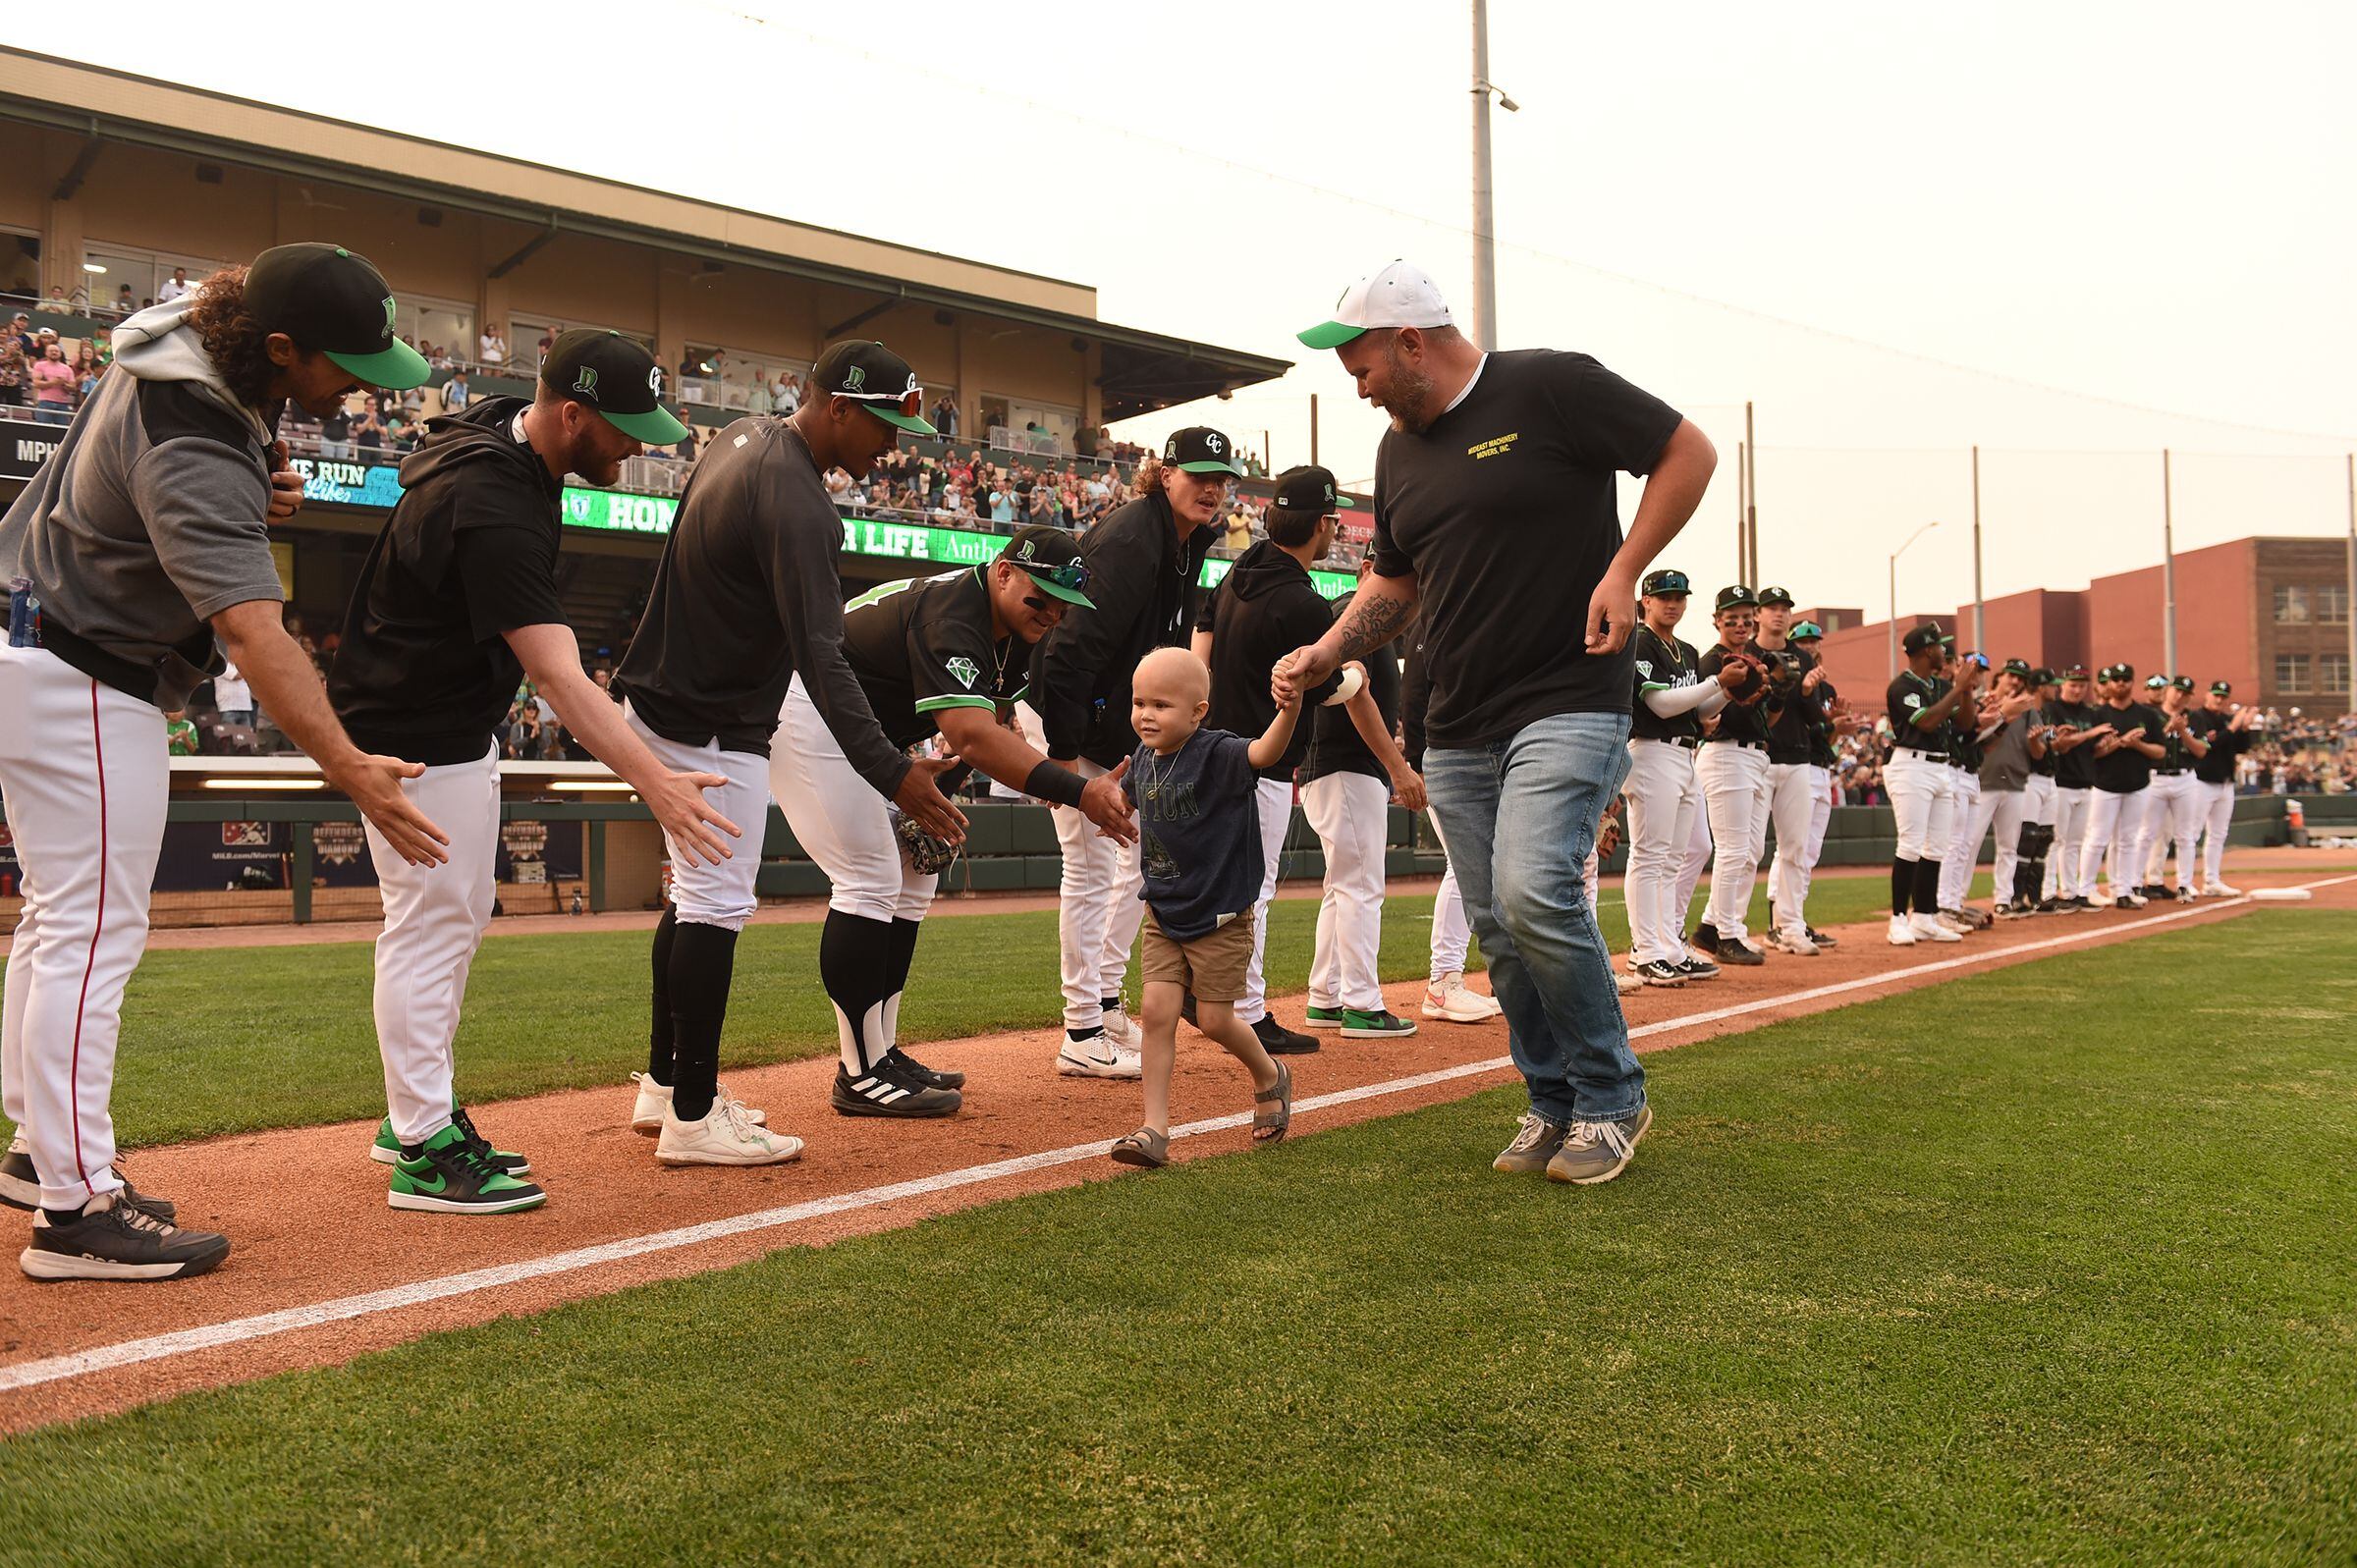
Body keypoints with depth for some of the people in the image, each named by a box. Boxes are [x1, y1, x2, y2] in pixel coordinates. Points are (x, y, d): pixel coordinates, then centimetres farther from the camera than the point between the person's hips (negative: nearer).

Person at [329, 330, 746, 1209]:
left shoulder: (503, 430, -2)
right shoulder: (493, 509, -32)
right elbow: (558, 680, -40)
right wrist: (652, 783, -48)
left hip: (459, 721, 11)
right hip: (415, 733, -11)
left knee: (460, 915, 16)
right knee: (431, 923, -5)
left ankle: (419, 1112, 29)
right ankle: (424, 1152, 5)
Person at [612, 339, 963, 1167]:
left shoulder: (746, 435, 6)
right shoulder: (793, 503, -26)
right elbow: (820, 659, -34)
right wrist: (892, 772, -39)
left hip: (664, 697, 11)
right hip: (713, 724, -11)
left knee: (697, 894, 16)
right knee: (717, 905, -6)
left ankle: (666, 1085, 25)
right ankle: (692, 1116, 0)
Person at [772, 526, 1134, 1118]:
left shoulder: (1013, 636, 2)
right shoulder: (952, 614, -30)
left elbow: (994, 724, 5)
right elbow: (972, 736, -43)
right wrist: (1078, 791, -49)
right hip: (802, 709, -10)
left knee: (911, 877, 8)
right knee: (870, 880, -15)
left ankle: (881, 1053, 14)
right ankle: (860, 1075, -8)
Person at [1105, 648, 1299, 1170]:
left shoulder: (1218, 754, -19)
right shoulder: (1143, 759, 1)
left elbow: (1263, 753, -41)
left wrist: (1289, 710, -59)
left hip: (1220, 917, -5)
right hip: (1163, 913, 5)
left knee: (1213, 1018, 2)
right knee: (1157, 1009, -5)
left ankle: (1269, 1075, 33)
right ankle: (1155, 1129, 1)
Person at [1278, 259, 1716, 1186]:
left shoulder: (1552, 387, -7)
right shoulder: (1399, 448, 14)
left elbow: (1689, 452, -2)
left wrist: (1622, 570, -12)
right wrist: (1326, 653, 6)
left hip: (1569, 705, -7)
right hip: (1455, 731, 7)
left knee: (1535, 894, -21)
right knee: (1499, 929, 7)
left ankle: (1612, 1095, 0)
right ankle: (1554, 1105, 24)